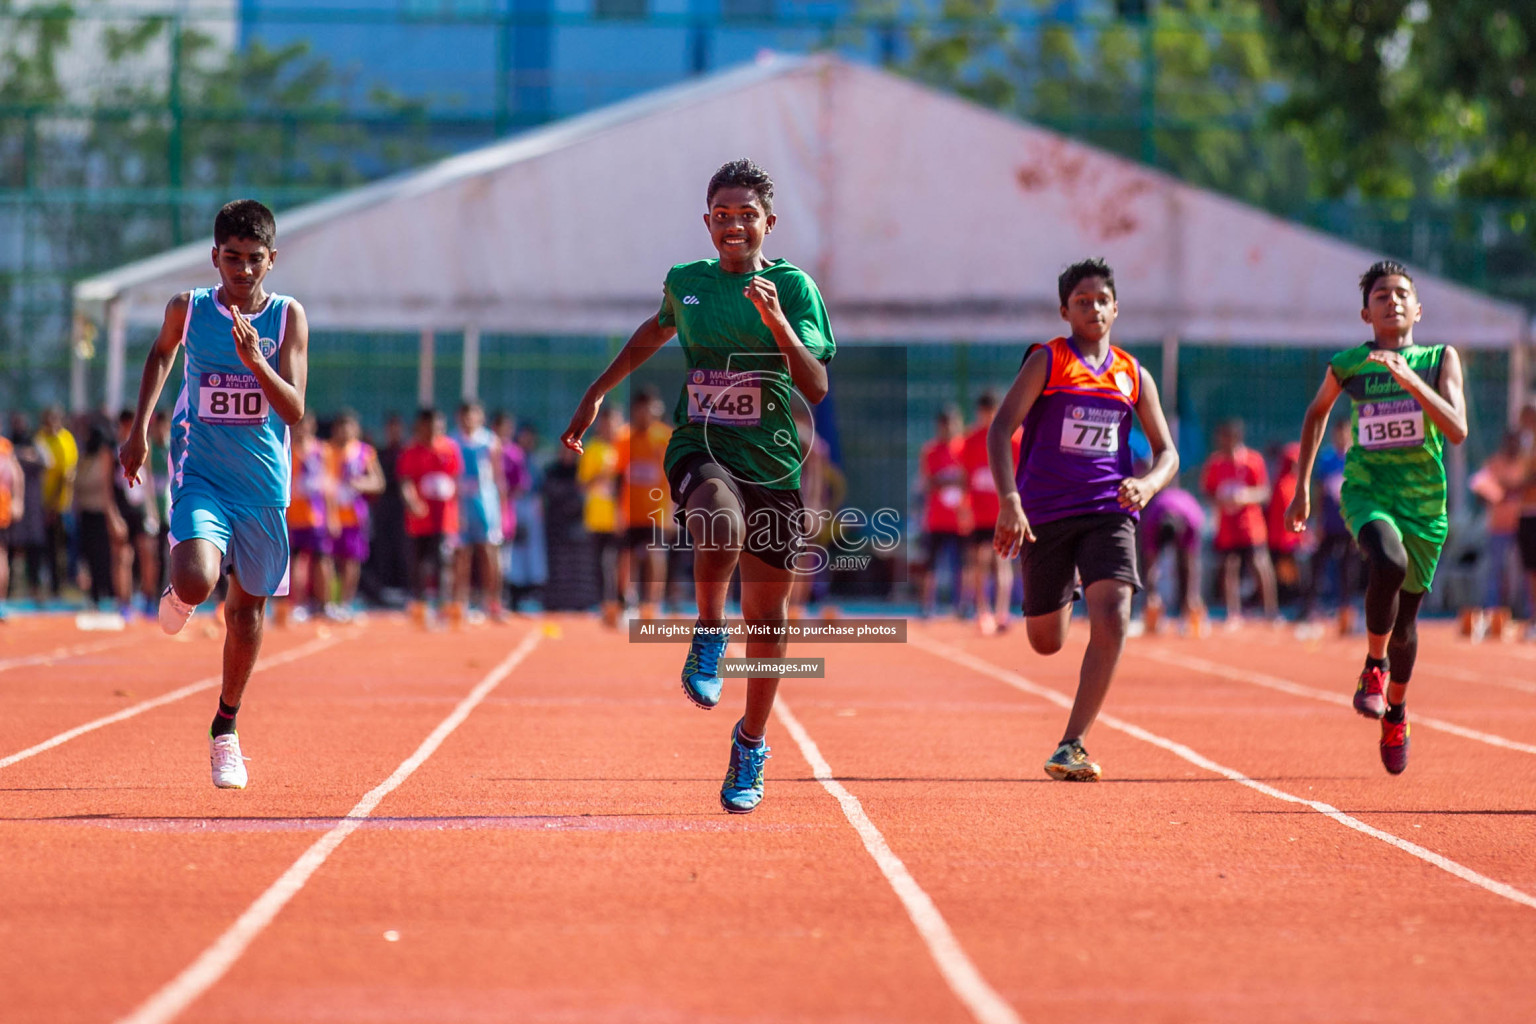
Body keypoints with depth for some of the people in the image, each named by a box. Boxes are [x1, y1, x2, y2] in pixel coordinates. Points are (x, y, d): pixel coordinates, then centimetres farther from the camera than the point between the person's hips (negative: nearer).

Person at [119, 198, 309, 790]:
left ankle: (225, 730, 34)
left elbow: (294, 411, -15)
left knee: (248, 606, 13)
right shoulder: (188, 309, -5)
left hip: (263, 484, 1)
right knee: (196, 580, -27)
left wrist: (254, 359, -30)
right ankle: (180, 596, 14)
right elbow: (161, 353, 19)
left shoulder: (288, 317, -8)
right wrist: (139, 428, 14)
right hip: (200, 475, -1)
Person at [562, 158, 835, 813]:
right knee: (720, 524, -36)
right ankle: (708, 631, -9)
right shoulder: (685, 283, 7)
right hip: (700, 447, 0)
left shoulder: (793, 286, -2)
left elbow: (817, 389, -11)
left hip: (773, 461, 0)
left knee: (767, 616, 5)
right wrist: (596, 394, 32)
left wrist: (778, 324, -25)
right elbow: (655, 333, 30)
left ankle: (751, 746, 25)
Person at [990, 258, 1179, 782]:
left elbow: (1167, 452, 14)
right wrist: (1009, 501, -22)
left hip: (1109, 511, 1)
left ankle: (1071, 745, -18)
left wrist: (1147, 485, -9)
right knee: (1046, 642, 8)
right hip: (1046, 513, -1)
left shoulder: (1134, 375, 9)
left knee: (1112, 619, -21)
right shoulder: (1046, 361, 0)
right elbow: (1001, 429, -9)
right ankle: (1063, 595, 48)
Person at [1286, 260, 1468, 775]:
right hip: (1366, 489, -1)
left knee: (1404, 622, 11)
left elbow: (1457, 430, -12)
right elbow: (1317, 413, 21)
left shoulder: (1440, 360, 0)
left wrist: (1411, 381, -25)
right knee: (1389, 562, -35)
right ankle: (1374, 666, -11)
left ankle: (1396, 709, 40)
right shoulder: (1346, 365, 2)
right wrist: (1302, 488, 20)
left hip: (1423, 499, 1)